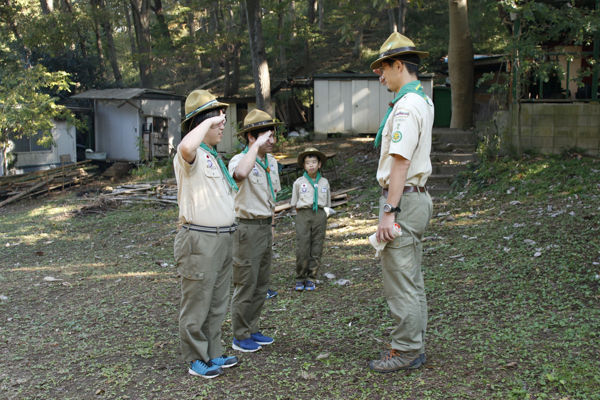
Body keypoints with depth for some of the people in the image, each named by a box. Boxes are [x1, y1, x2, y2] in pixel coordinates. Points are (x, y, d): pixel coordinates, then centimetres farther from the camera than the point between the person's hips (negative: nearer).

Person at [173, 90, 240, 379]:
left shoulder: (214, 157, 18)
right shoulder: (191, 156, -12)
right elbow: (186, 147, -40)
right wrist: (210, 120, -25)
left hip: (223, 239, 10)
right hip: (200, 241, -9)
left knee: (218, 303, 17)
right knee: (197, 304, 3)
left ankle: (213, 353, 30)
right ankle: (196, 360, 16)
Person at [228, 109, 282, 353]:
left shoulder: (271, 161, 11)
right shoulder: (240, 160, -15)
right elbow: (240, 174, -42)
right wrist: (257, 145, -32)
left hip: (265, 228, 8)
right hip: (247, 229, -8)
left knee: (261, 285, 15)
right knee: (245, 285, -1)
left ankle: (252, 330, 28)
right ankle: (240, 337, 12)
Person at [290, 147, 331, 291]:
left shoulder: (324, 182, 9)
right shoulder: (299, 182, 4)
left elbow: (327, 204, 14)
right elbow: (295, 204, 8)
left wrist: (322, 218, 7)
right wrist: (302, 217, 3)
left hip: (319, 216, 2)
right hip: (303, 215, -2)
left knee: (317, 249, 3)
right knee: (302, 249, -5)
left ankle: (311, 278, 12)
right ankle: (300, 279, 7)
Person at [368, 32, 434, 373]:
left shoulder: (406, 106, -17)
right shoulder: (423, 100, 15)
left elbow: (400, 162, -23)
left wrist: (389, 212, -24)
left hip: (403, 199, -11)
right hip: (417, 197, 11)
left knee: (401, 281, -3)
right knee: (412, 280, 17)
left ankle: (406, 352, 8)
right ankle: (414, 345, 27)